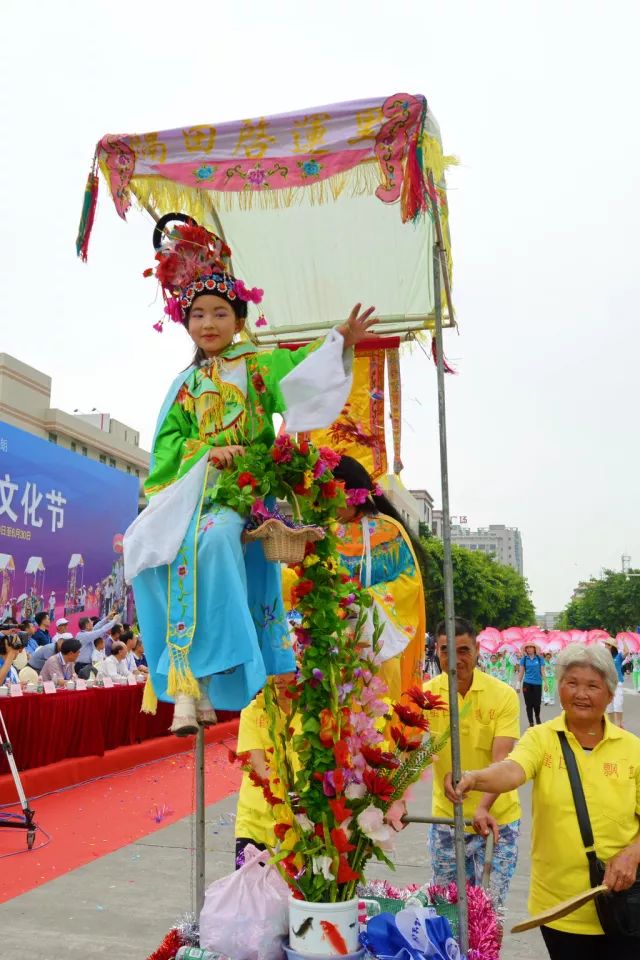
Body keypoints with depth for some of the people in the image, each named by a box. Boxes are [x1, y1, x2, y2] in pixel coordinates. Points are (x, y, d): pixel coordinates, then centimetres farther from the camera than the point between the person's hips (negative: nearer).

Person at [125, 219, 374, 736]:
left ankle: (199, 673, -27)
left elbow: (302, 371, -9)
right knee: (150, 544, -20)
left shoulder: (260, 363, 10)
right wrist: (209, 450, -10)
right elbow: (170, 441, 9)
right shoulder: (187, 383, 19)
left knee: (212, 539, -33)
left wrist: (341, 342, -25)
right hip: (194, 485, 4)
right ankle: (188, 678, -19)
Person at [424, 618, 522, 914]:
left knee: (489, 908, 9)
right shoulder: (427, 693, -9)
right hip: (445, 818, 2)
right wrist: (445, 774, -32)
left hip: (496, 819, -2)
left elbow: (501, 759, -19)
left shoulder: (504, 695, -13)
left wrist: (483, 807, -34)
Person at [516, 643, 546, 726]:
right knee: (529, 704, 3)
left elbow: (542, 671, 2)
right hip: (527, 684, 1)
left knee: (537, 703, 2)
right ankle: (531, 722, 14)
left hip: (537, 683, -1)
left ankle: (537, 718, 32)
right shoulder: (524, 659, 2)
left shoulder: (539, 658, 0)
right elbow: (521, 672, 4)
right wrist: (518, 683, 1)